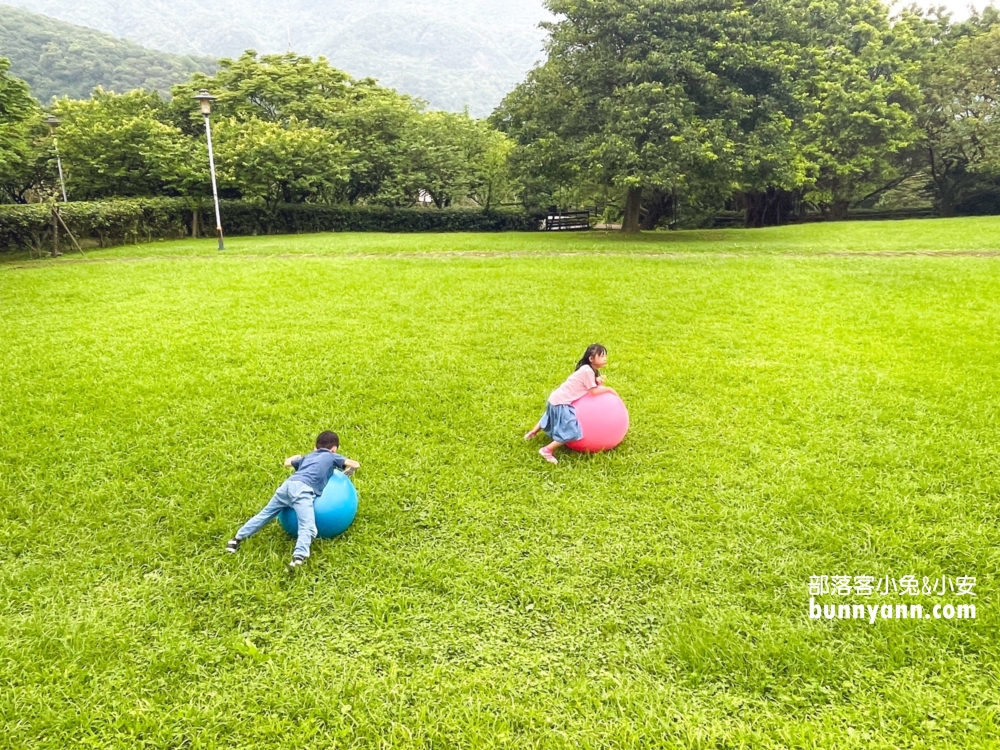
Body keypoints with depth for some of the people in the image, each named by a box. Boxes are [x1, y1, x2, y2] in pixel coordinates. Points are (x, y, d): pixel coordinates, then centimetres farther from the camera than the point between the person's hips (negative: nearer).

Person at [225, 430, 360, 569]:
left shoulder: (308, 457, 35)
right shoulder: (332, 456, 21)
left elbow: (287, 462, 49)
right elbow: (356, 465, 16)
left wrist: (297, 457, 68)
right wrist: (347, 472, 37)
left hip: (288, 485, 6)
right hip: (303, 490, -6)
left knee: (265, 514, 23)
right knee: (308, 528, -19)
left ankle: (238, 538, 25)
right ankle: (298, 557, -42)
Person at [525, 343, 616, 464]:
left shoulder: (591, 369, 9)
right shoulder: (587, 370, -20)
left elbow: (594, 386, 8)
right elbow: (594, 391, -19)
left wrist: (599, 382, -11)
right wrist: (608, 389, -6)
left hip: (558, 398, 10)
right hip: (562, 402, -10)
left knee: (551, 419, 36)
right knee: (571, 432, -15)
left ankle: (533, 432, 56)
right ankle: (547, 450, -8)